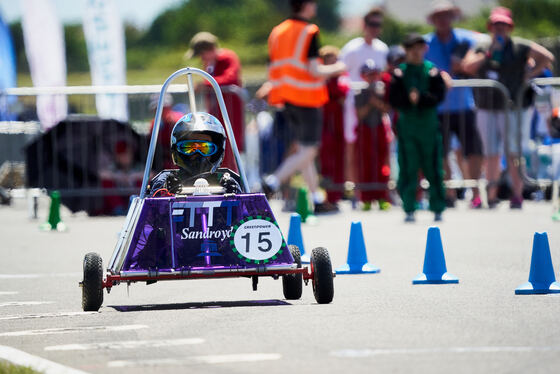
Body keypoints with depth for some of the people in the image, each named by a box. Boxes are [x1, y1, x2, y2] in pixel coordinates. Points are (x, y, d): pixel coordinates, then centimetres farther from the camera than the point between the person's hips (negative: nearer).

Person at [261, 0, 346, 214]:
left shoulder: (277, 32, 9)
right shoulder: (309, 32, -13)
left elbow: (273, 69, 10)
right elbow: (315, 70, -18)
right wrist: (336, 69, -1)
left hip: (288, 99, 8)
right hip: (307, 99, -8)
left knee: (302, 149, 12)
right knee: (309, 151, -2)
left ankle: (317, 200, 16)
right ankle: (273, 183, -15)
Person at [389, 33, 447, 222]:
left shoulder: (432, 71, 4)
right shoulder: (399, 72, 4)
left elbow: (439, 95, -4)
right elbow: (394, 99, -2)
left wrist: (421, 99, -17)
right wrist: (409, 99, -18)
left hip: (429, 124, 0)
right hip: (407, 125, 0)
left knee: (433, 168, 3)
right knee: (408, 169, 0)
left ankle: (437, 208, 10)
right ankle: (409, 209, 5)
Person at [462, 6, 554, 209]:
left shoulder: (520, 47, 3)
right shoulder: (481, 48, 12)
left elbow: (547, 57, 0)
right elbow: (467, 67, -3)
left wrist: (528, 74, -5)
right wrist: (488, 54, -11)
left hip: (513, 107, -3)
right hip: (486, 109, 4)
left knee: (514, 154, -8)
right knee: (491, 154, 5)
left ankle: (517, 196, -4)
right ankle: (491, 196, 11)